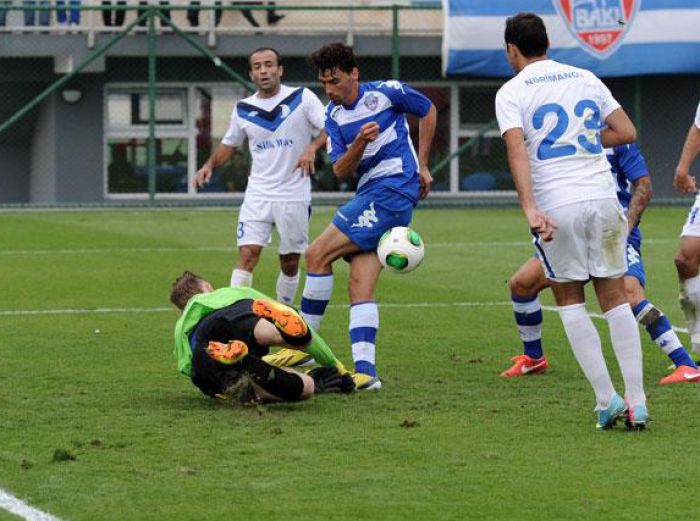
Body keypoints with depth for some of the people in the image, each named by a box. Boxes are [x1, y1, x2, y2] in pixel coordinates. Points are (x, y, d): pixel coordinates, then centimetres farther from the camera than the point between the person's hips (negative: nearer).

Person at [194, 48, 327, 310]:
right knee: (247, 254, -13)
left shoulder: (302, 98, -3)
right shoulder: (243, 109, 7)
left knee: (290, 262, 7)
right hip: (258, 196, 2)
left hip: (294, 197, -2)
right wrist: (209, 165, 3)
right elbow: (229, 144, 21)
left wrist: (312, 147, -28)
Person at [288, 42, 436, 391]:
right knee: (360, 286, -5)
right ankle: (365, 370, -13)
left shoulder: (386, 93, -4)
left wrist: (422, 166, 10)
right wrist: (360, 143, -16)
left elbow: (428, 111, 12)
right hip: (370, 194, 7)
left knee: (318, 254, -13)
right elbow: (340, 172, 4)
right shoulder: (334, 117, 11)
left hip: (393, 189, -7)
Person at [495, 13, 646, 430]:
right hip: (602, 197, 3)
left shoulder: (511, 92, 0)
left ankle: (607, 400, 2)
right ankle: (636, 403, 0)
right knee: (616, 298, 8)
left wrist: (530, 209, -24)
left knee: (570, 301, 11)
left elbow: (517, 150, -14)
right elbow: (627, 132, 11)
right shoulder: (586, 79, 13)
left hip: (557, 206, -3)